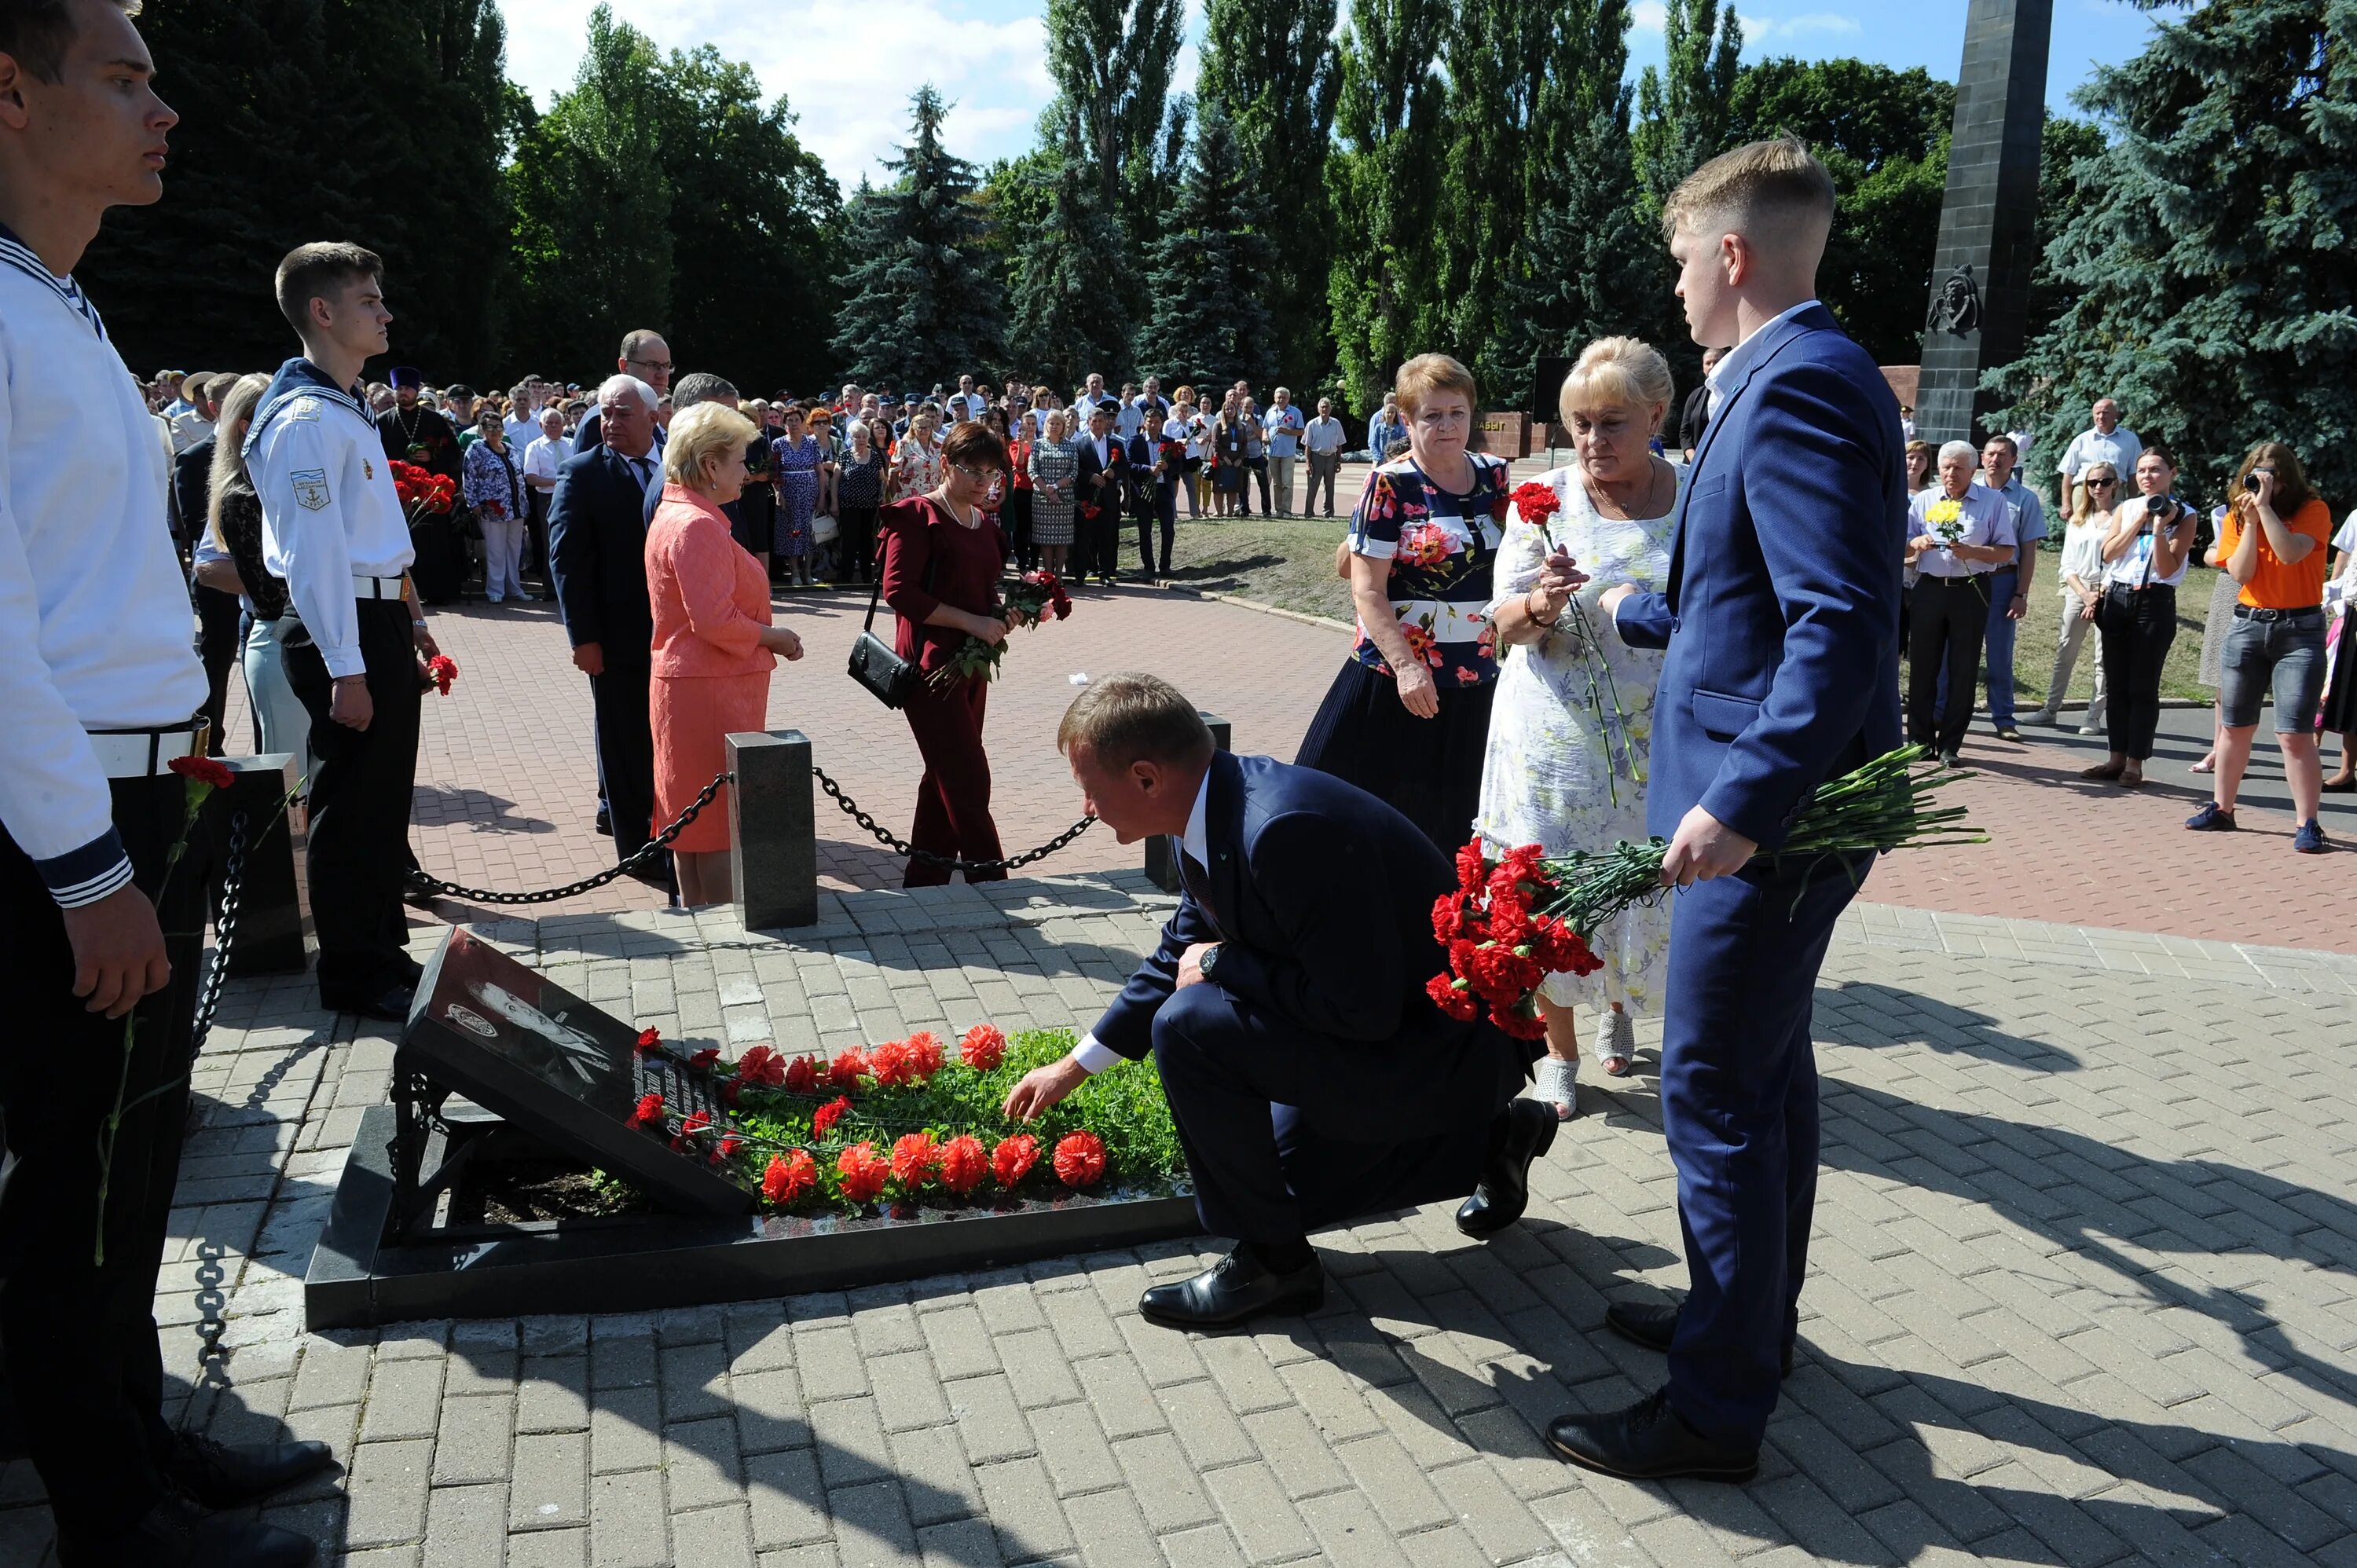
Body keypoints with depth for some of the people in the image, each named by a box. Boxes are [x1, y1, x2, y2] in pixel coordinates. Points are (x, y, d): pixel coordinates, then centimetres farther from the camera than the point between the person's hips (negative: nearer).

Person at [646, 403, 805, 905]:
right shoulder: (697, 525, -18)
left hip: (686, 685, 10)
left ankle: (696, 915, 26)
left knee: (695, 816, 17)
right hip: (710, 691, -10)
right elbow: (715, 620, -25)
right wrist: (771, 636, -10)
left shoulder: (673, 513, 15)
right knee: (719, 820, -3)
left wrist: (765, 636, 14)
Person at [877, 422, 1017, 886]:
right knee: (969, 779, -9)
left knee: (946, 778, 13)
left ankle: (925, 882, 23)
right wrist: (971, 621, -20)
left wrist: (1007, 612, 0)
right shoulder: (918, 516, -10)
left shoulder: (984, 523, 15)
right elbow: (898, 590, -18)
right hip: (932, 662, -9)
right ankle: (991, 881, -3)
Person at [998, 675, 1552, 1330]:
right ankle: (1489, 1136, 28)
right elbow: (1183, 952, 14)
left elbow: (1362, 1010, -31)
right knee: (1278, 1182, 21)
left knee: (1189, 1025, -23)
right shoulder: (1214, 808, -2)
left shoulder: (1290, 828, -33)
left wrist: (1221, 963, -18)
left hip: (1449, 1046, -10)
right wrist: (1075, 1067, 19)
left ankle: (1272, 1259, -5)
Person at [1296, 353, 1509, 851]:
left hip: (1478, 681, 5)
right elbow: (1367, 590, -12)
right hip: (1399, 680, -4)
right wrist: (1407, 666, -22)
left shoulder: (1496, 477, 7)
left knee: (1452, 828, 11)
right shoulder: (1390, 485, -7)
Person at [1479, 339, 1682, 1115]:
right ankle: (1558, 1052, 22)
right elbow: (1505, 623, -4)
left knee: (1645, 889, 9)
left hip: (1658, 738, 1)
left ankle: (1618, 1002, 42)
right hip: (1555, 732, -1)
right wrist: (1542, 601, -24)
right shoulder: (1546, 498, -3)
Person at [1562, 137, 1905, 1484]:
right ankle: (1750, 1320, 36)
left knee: (1717, 1095, -2)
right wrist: (1642, 614, 38)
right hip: (1781, 805, 11)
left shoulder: (1794, 385, -18)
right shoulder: (1808, 374, 15)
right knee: (1767, 1071, 20)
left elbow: (1843, 621, -28)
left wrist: (1743, 798, -31)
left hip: (1765, 815, -11)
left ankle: (1719, 1409, 11)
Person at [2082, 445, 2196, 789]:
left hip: (2156, 603, -4)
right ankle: (2117, 758, 14)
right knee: (2116, 685, 7)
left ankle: (2135, 763, 1)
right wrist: (2140, 519, -6)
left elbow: (2167, 569, -8)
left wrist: (2159, 528, -15)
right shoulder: (2126, 509, 12)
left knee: (2143, 688, -3)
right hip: (2118, 598, 4)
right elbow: (2109, 553, -2)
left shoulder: (2183, 516, 0)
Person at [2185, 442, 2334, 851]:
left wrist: (2266, 506, -20)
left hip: (2300, 629, -4)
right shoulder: (2236, 517, 5)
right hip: (2248, 625, 4)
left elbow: (2291, 553, -23)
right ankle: (2221, 809, 23)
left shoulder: (2314, 510, -5)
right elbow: (2240, 573, -6)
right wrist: (2250, 521, -11)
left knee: (2294, 734, -11)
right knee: (2235, 726, 11)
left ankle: (2307, 824, -5)